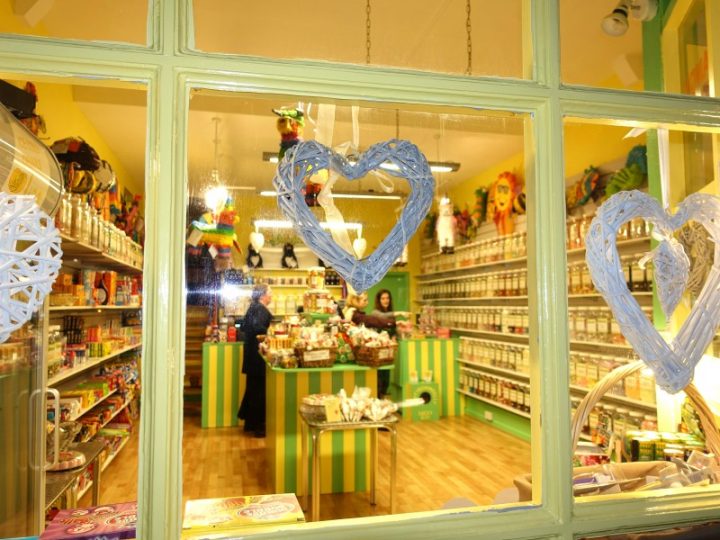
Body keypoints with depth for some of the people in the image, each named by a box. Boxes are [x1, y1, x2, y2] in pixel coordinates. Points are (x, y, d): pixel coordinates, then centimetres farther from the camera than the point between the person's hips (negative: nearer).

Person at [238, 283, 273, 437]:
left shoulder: (253, 308, 14)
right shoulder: (261, 309, -15)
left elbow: (245, 327, 20)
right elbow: (258, 327, -30)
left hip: (251, 352, 10)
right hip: (259, 353, -10)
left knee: (253, 387, 16)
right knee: (260, 389, -3)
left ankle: (249, 423, 25)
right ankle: (258, 426, 2)